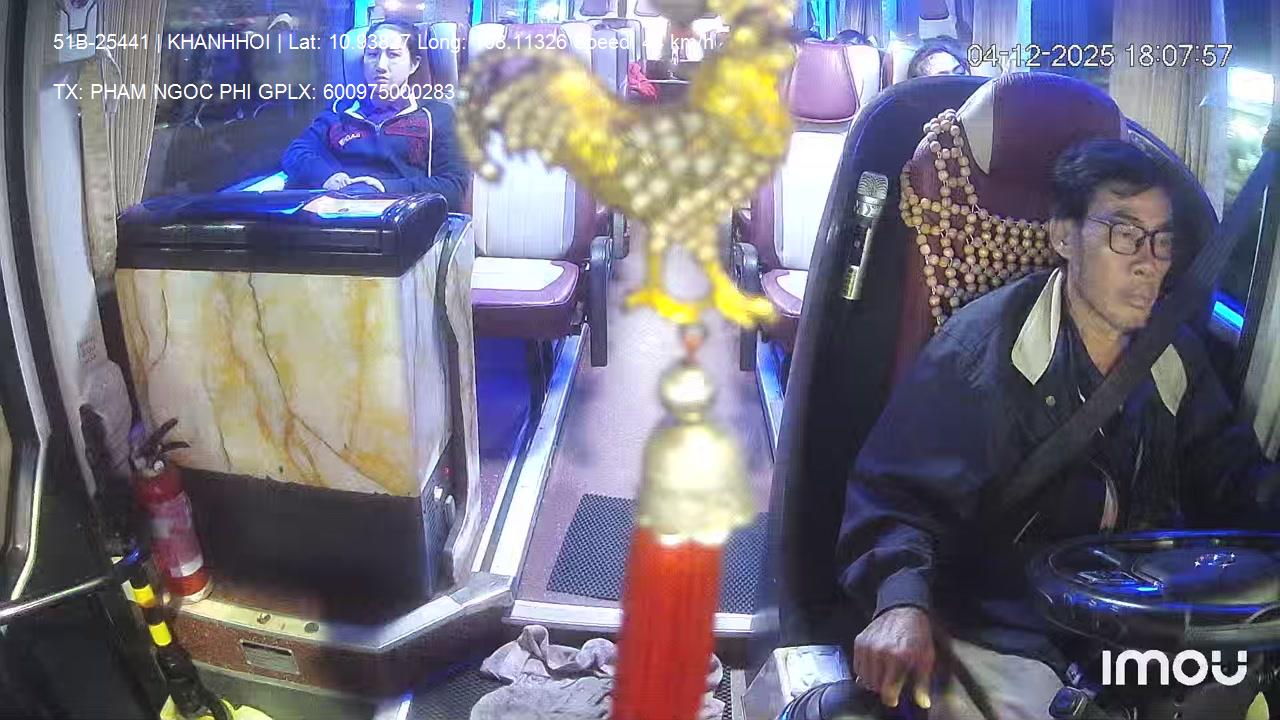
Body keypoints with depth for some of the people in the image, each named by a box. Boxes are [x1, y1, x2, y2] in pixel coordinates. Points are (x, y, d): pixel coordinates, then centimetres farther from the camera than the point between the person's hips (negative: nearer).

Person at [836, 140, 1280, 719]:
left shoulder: (1178, 357, 8)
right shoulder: (981, 345, -12)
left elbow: (1230, 472, 15)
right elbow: (897, 491, -16)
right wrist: (899, 602, -34)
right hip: (999, 623, -6)